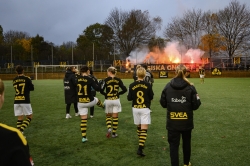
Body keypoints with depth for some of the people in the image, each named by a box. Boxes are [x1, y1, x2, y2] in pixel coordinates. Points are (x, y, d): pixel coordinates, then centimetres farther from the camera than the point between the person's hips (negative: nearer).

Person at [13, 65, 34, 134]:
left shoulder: (14, 80, 8)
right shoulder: (27, 79, -5)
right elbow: (32, 88, 4)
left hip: (16, 101, 4)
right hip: (25, 101, -4)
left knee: (20, 118, 11)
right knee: (29, 116, 8)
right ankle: (21, 130, -8)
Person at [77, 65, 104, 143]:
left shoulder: (77, 79, -3)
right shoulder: (89, 79, -15)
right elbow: (97, 88, -16)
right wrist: (98, 84, 4)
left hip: (80, 102, 3)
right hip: (89, 101, -2)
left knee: (83, 119, 10)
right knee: (97, 100, 33)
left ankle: (84, 137, 13)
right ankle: (103, 107, 66)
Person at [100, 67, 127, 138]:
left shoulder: (106, 80, -8)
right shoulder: (118, 80, -2)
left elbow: (101, 90, -13)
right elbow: (125, 89, -5)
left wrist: (106, 94, 5)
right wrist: (118, 93, 8)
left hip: (108, 100, -1)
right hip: (116, 100, 1)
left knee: (108, 116, 16)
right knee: (115, 117, 10)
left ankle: (109, 129, -7)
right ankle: (114, 133, 15)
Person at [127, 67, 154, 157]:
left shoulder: (132, 85, -4)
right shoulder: (147, 85, -8)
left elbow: (129, 98, 0)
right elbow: (151, 97, 2)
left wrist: (129, 95, 21)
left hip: (135, 108, 3)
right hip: (145, 108, -3)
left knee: (139, 126, 21)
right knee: (144, 129, -4)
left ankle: (141, 142, 35)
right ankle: (140, 148, -13)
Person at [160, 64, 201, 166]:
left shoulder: (168, 86, -5)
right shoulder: (190, 87, -9)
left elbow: (163, 103, 1)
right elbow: (195, 105, -7)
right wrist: (197, 99, 13)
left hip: (172, 122, -1)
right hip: (186, 121, 1)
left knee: (173, 145, 6)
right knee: (186, 142, 22)